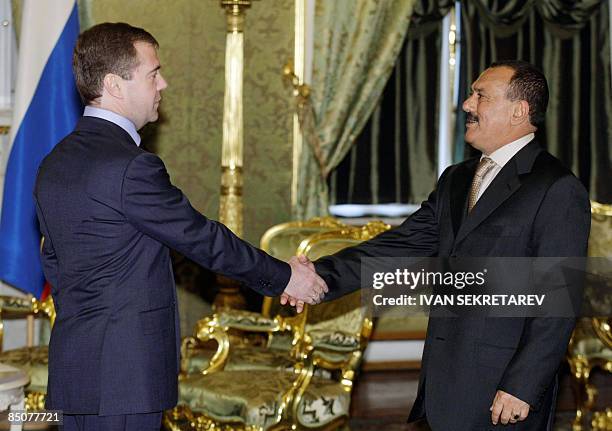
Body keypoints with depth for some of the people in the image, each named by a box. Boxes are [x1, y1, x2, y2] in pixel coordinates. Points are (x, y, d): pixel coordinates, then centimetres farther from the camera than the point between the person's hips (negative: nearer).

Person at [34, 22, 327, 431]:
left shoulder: (55, 164, 11)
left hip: (73, 364, 9)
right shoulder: (132, 167, -18)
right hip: (124, 376, -9)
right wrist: (283, 276, 0)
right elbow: (200, 237, -12)